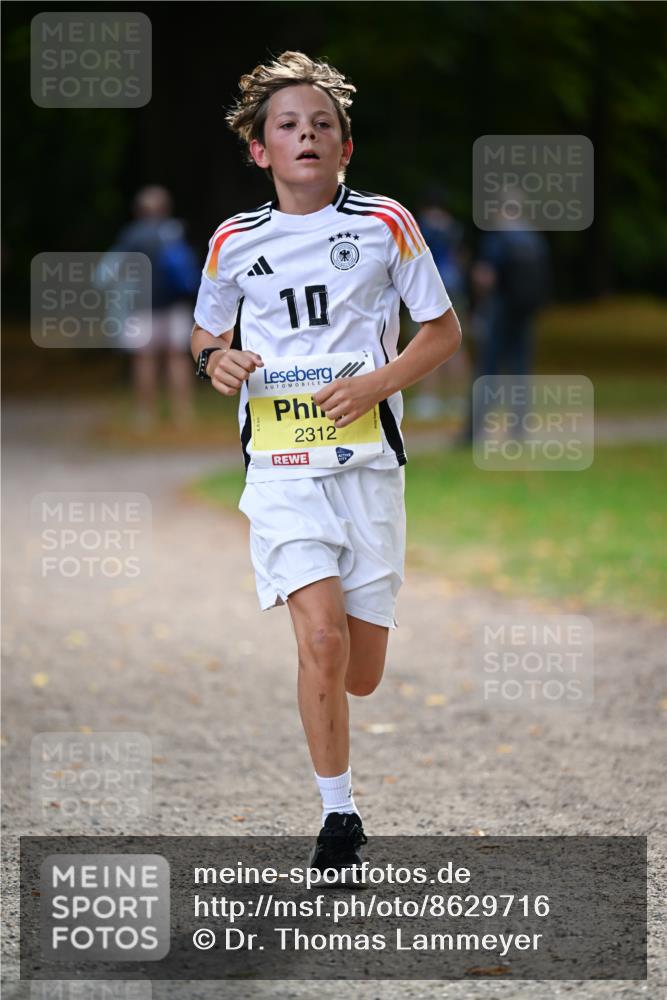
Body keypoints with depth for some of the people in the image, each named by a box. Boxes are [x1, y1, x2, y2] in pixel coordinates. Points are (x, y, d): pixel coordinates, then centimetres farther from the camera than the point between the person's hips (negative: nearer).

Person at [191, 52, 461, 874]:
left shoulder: (385, 225, 2)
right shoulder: (235, 241, 6)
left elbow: (443, 332, 8)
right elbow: (206, 331, 22)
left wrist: (377, 382, -9)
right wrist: (215, 359, -2)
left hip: (368, 462, 1)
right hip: (281, 466, -1)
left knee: (360, 675, 3)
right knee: (321, 640, -19)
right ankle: (338, 815, -5)